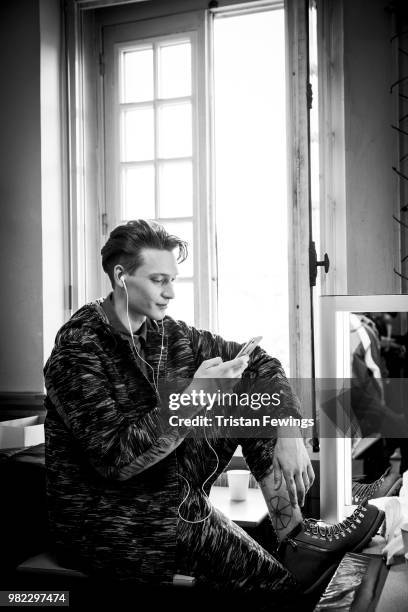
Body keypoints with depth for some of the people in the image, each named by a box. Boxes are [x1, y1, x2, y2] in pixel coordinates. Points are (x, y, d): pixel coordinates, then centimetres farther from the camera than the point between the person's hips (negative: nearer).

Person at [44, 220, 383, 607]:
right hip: (96, 523, -6)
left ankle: (294, 538, -5)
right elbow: (116, 458, -29)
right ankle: (285, 581, -5)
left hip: (161, 488, 7)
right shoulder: (79, 348, -21)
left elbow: (258, 363, 2)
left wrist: (289, 435, -13)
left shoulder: (164, 333, -1)